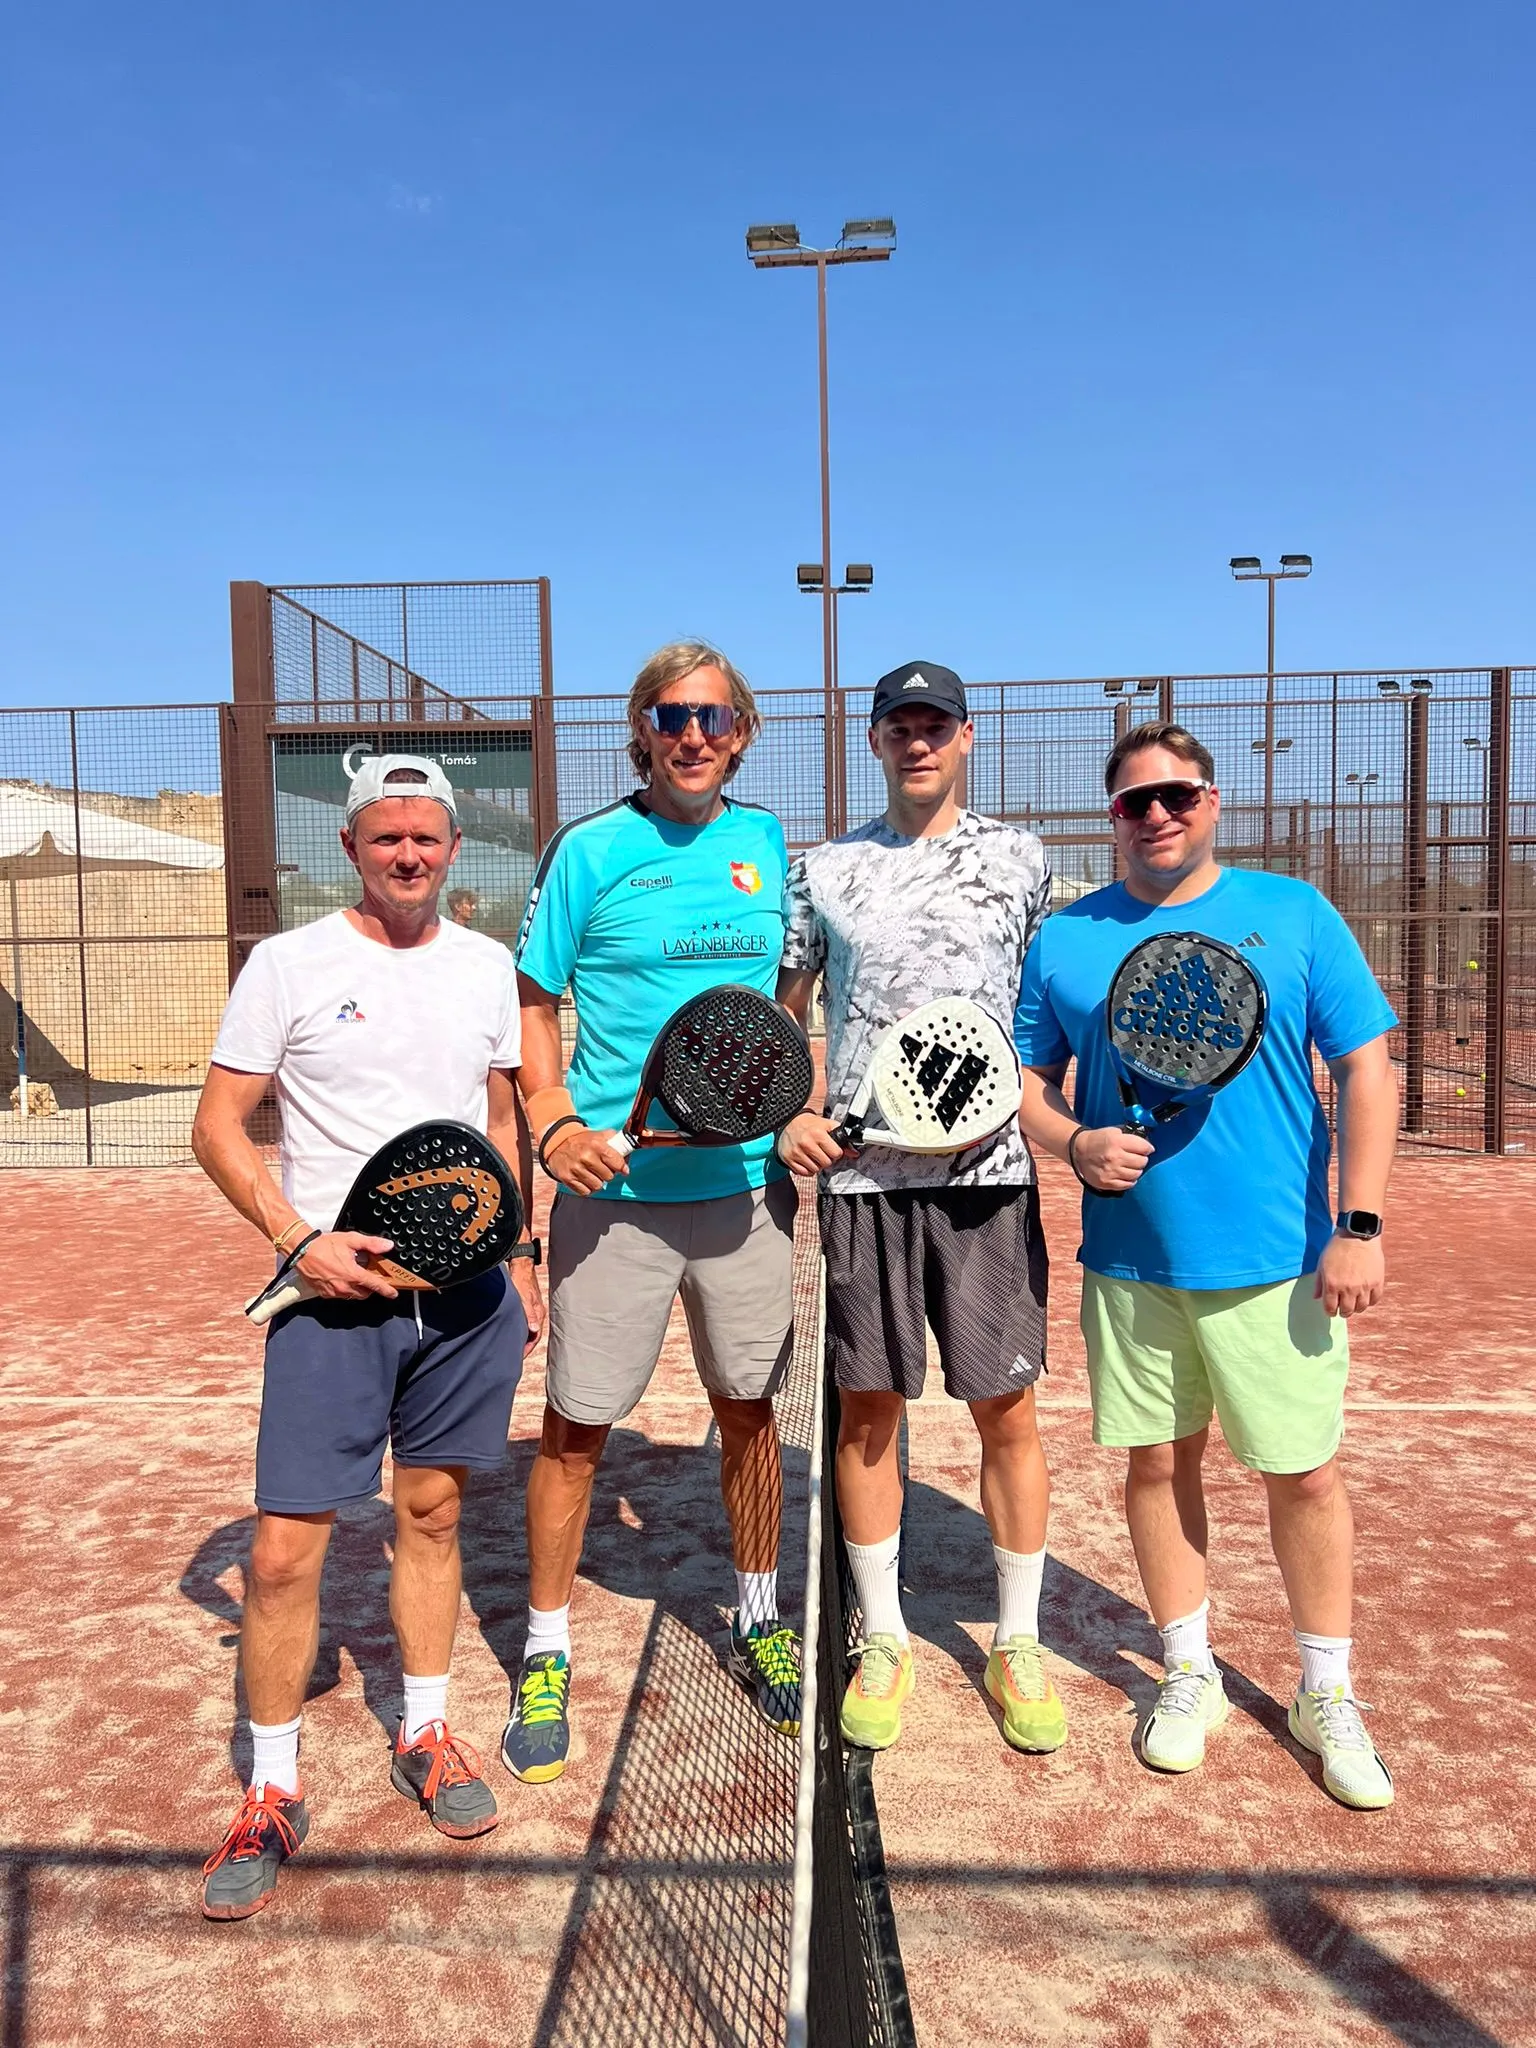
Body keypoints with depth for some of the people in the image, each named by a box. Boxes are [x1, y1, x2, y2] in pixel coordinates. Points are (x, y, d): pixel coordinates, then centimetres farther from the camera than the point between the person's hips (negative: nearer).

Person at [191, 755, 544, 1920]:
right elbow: (218, 1127, -3)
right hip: (333, 1293, -3)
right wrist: (301, 1241, -15)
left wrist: (522, 1259, 13)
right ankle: (272, 1794, 18)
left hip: (468, 1290, 3)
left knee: (433, 1513, 14)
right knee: (286, 1549, -2)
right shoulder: (289, 964, -4)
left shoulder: (488, 967, 8)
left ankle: (425, 1735, 34)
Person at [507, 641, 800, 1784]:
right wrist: (553, 1125, -15)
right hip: (614, 1184, -3)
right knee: (576, 1425, 5)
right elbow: (533, 1004, -1)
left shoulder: (766, 843, 7)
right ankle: (546, 1655, 25)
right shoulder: (589, 852, -4)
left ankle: (760, 1621, 36)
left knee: (749, 1407, 15)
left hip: (746, 1179, 3)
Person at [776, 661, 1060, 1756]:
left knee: (1008, 1412, 4)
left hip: (988, 1170, -1)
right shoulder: (823, 869, 9)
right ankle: (883, 1642, 26)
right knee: (866, 1410, 8)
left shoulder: (1017, 856, 7)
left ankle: (1019, 1646, 24)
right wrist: (790, 1114, 0)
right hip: (862, 1173, 1)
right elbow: (782, 1011, 15)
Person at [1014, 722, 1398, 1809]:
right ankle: (1189, 1675, 32)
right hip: (1129, 1262, 2)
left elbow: (1367, 1069, -2)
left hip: (1276, 1262, -1)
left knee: (1305, 1473, 6)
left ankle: (1328, 1696, 28)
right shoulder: (1066, 937, 5)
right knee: (1158, 1464, 12)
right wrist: (1073, 1141, -12)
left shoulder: (1294, 913, 0)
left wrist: (1360, 1225, -9)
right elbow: (1028, 1079, 10)